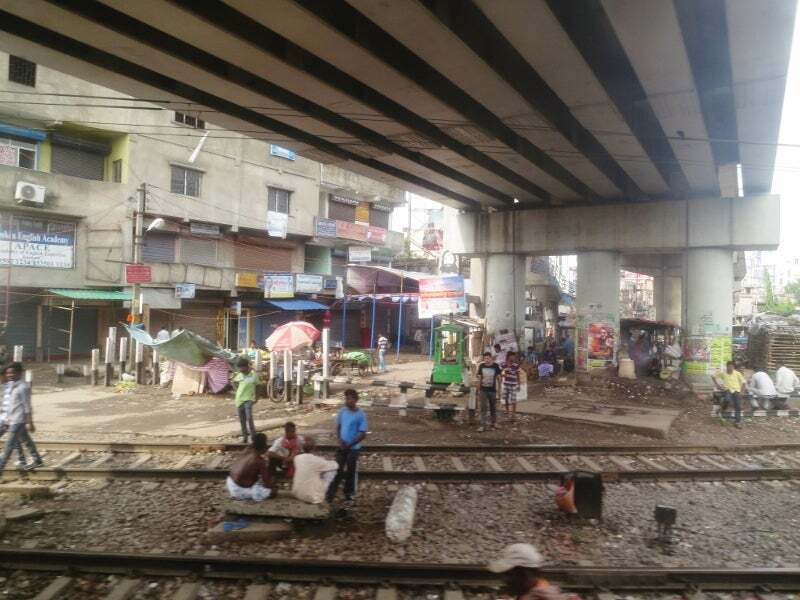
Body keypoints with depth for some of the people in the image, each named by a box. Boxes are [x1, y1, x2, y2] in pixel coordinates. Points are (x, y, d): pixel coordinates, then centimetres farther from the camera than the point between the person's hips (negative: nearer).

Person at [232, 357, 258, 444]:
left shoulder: (254, 376, -8)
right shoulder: (239, 375, 3)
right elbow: (234, 382, 23)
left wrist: (256, 398, -4)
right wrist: (237, 389, 8)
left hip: (248, 400, -5)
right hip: (239, 400, 5)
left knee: (249, 418, -14)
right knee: (242, 420, 10)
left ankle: (253, 436, -4)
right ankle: (244, 436, 21)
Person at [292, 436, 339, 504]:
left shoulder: (297, 458, -5)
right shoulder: (317, 461, -18)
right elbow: (335, 466, -3)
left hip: (297, 494, 6)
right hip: (313, 498, -6)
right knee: (332, 471, 4)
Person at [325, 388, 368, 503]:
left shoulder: (361, 415, -15)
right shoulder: (342, 412, -1)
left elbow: (363, 434, -15)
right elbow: (338, 427, 9)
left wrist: (349, 445, -16)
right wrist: (340, 440, -7)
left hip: (354, 448, -3)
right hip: (341, 446, 4)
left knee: (351, 471, 9)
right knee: (337, 470, 9)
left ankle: (349, 494, 25)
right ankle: (330, 493, 17)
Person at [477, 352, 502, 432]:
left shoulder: (495, 366, -4)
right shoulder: (481, 366, -1)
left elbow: (499, 377, 2)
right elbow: (479, 378, 6)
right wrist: (478, 390, 6)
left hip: (492, 390, 0)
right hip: (483, 390, 0)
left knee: (493, 408, 12)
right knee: (483, 408, -3)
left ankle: (494, 424, 28)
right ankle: (482, 426, -1)